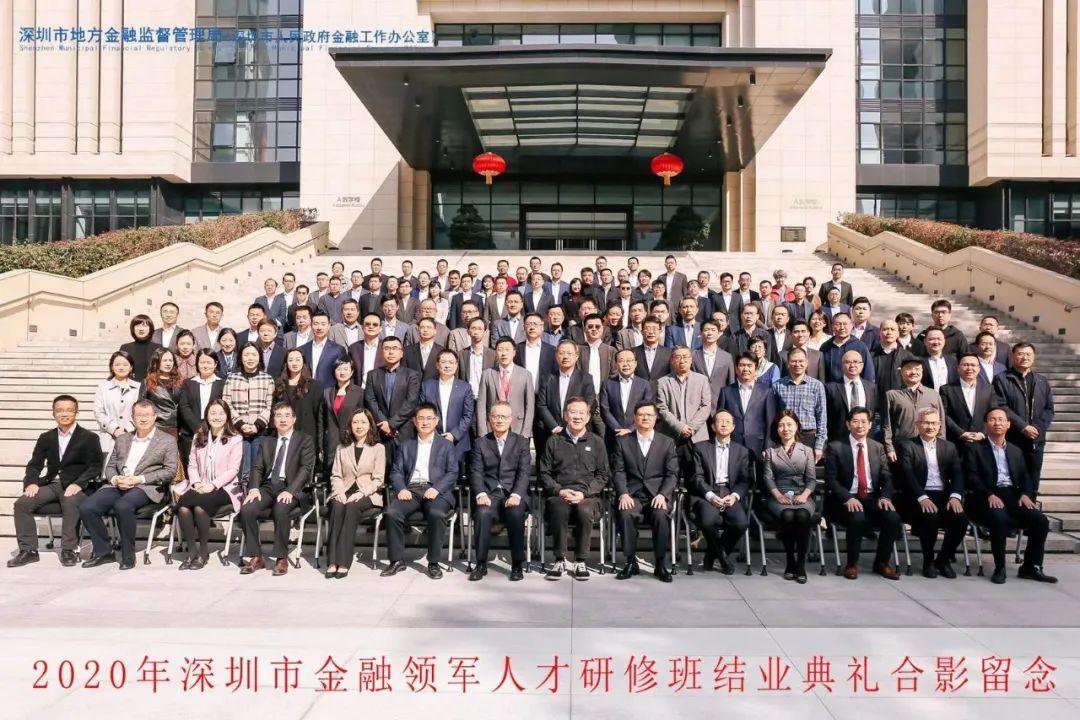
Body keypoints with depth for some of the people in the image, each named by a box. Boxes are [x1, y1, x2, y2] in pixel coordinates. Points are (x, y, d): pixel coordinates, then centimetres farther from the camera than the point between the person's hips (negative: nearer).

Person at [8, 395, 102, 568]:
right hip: (51, 485, 5)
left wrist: (78, 484, -19)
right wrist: (31, 482, -7)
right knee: (22, 503, -19)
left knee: (70, 503, -36)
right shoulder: (46, 438, 17)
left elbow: (95, 467, -3)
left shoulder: (89, 438, 4)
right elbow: (34, 465, 14)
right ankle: (28, 550, -10)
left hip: (75, 487, -4)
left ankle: (68, 550, -25)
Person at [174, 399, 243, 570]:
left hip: (224, 488, -4)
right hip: (199, 487, 4)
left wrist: (213, 485, -16)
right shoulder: (198, 437, 17)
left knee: (199, 506, -33)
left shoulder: (235, 439, 3)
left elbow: (233, 470, -5)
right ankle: (192, 550, -16)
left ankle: (203, 550, -15)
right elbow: (192, 465, 12)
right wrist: (196, 482, -7)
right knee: (183, 508, -28)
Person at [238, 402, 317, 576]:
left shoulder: (305, 440, 6)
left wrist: (290, 491, -20)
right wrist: (254, 488, -9)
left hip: (292, 488, -4)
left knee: (281, 508, -35)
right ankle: (256, 558, -10)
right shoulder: (267, 443, 21)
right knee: (246, 509, -23)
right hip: (268, 486, 4)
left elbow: (305, 468, -6)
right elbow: (257, 467, 12)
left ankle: (282, 559, -20)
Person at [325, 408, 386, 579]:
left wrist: (361, 493, -16)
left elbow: (378, 480, 0)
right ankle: (332, 562, -38)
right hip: (344, 493, 2)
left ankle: (343, 562, -39)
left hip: (368, 495, -2)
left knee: (352, 507, -34)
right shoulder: (342, 448, 18)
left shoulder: (378, 448, 8)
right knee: (337, 506, -32)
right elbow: (335, 475, 13)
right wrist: (339, 492, -8)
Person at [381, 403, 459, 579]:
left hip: (436, 491, -2)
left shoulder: (446, 445, 16)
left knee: (436, 514, -34)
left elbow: (452, 473, 5)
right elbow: (396, 472, 14)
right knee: (392, 513, -27)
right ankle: (397, 560, -12)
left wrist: (437, 489, -13)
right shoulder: (405, 446, 23)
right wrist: (401, 489, -7)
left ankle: (433, 562, -18)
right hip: (411, 490, 2)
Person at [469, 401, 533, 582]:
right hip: (489, 492, 1)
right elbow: (476, 472, 4)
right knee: (483, 513, -31)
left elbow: (524, 472, 0)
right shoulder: (480, 443, 14)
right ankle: (481, 564, -18)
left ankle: (517, 564, -18)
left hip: (514, 493, -1)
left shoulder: (521, 442, 11)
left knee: (516, 513, -32)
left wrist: (516, 495, -17)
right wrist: (481, 494, -16)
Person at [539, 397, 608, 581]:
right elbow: (543, 473, 10)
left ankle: (580, 561, -17)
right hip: (558, 494, 0)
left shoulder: (596, 442, 14)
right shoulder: (554, 441, 13)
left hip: (587, 495, 0)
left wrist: (584, 493, -7)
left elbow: (603, 475, 9)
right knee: (559, 510, -34)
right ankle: (559, 560, -18)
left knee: (585, 511, -34)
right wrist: (560, 491, -7)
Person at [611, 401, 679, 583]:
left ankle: (660, 564, -14)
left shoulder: (667, 443, 12)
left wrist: (662, 495, -13)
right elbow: (618, 472, 4)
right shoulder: (623, 442, 12)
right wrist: (623, 494, -14)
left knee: (661, 515, -32)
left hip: (658, 494, 0)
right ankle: (631, 562, -15)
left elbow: (672, 474, 5)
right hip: (632, 494, 0)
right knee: (625, 514, -32)